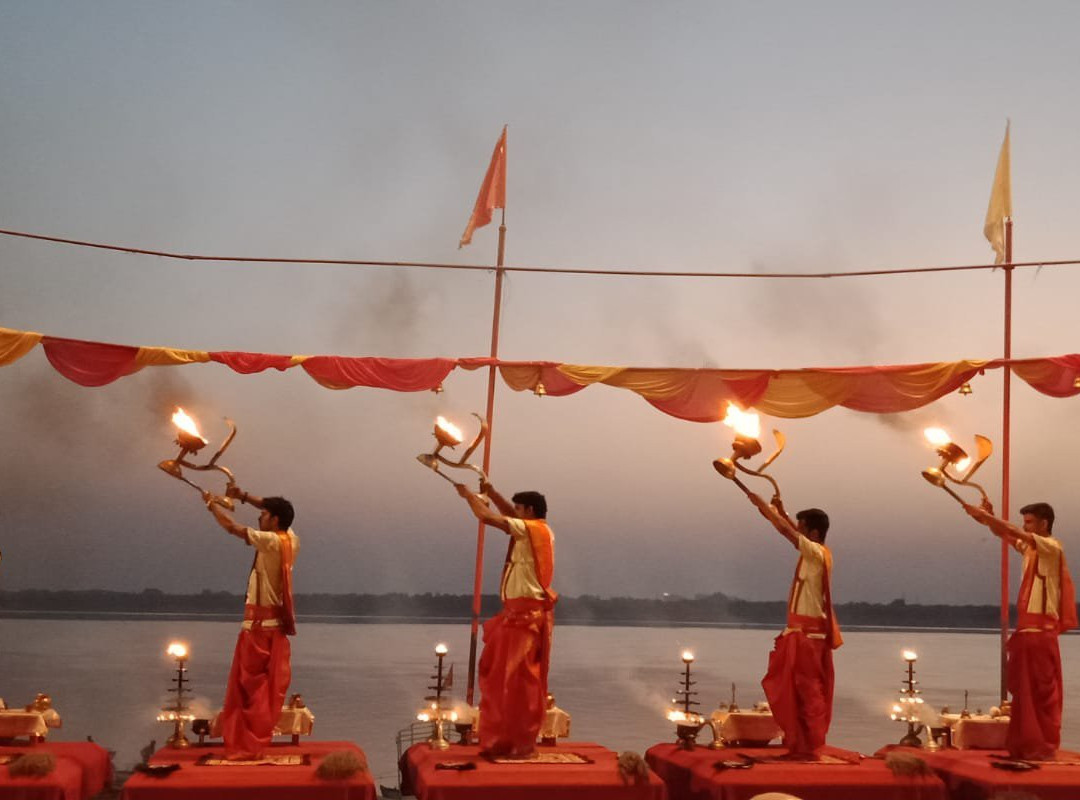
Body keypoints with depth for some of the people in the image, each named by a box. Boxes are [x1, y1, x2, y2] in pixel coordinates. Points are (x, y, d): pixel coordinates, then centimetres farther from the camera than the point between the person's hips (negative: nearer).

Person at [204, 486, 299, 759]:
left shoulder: (270, 541, -17)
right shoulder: (290, 540, 4)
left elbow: (232, 526, -13)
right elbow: (277, 511, 20)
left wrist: (213, 504, 3)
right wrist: (243, 496, 15)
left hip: (260, 623, -8)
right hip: (277, 622, 8)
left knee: (250, 687, -2)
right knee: (268, 689, 10)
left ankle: (248, 747, -1)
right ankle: (256, 743, 16)